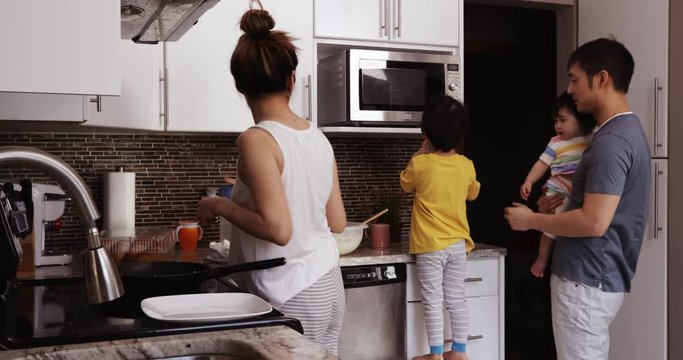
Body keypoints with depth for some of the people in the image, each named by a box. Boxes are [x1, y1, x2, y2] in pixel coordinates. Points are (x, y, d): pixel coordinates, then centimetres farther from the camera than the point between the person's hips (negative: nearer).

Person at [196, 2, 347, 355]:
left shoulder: (257, 140, -17)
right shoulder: (318, 138, 3)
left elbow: (278, 229, -23)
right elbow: (337, 221, 8)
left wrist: (220, 205, -9)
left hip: (291, 297, -7)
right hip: (328, 286, 7)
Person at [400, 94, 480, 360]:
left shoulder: (421, 164, -13)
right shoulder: (467, 166, -3)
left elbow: (405, 185, 8)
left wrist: (420, 153, 13)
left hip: (430, 245, -4)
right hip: (458, 244, 4)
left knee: (433, 303, 3)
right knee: (456, 301, 12)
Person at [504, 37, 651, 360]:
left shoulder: (612, 141, -20)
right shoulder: (624, 130, 13)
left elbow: (594, 222, -25)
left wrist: (531, 220, -14)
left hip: (586, 281, -10)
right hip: (595, 277, 10)